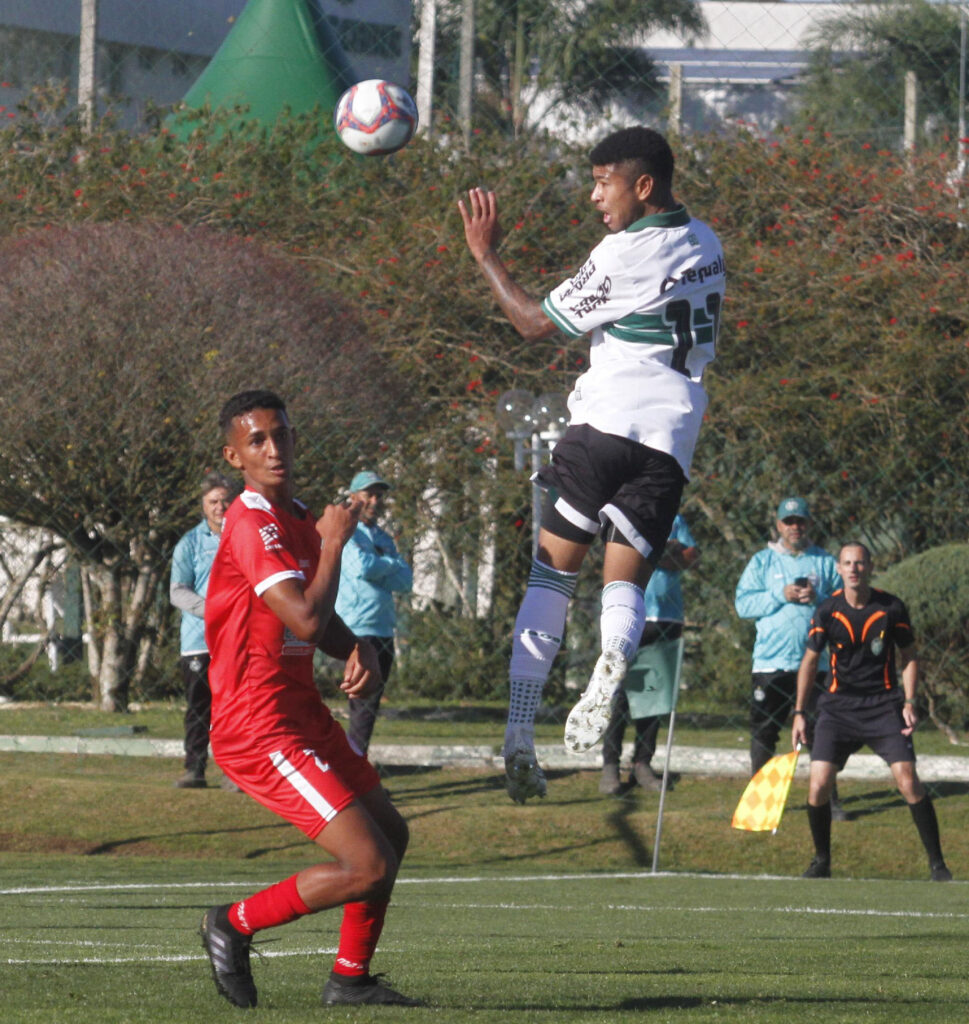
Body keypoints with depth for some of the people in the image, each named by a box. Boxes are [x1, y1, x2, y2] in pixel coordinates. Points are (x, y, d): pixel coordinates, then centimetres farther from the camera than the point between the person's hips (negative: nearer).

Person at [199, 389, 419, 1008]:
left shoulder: (298, 518, 13)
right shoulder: (253, 524, -18)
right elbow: (306, 619, -27)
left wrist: (358, 650, 2)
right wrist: (334, 542, -14)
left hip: (303, 714, 10)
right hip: (262, 729, -10)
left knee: (391, 833, 19)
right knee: (369, 864, -13)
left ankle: (352, 977, 30)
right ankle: (236, 924, 5)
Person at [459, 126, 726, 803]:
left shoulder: (624, 255, -10)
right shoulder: (704, 244, 12)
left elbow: (535, 323, -3)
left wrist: (486, 254, 6)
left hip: (608, 422, -5)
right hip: (673, 440, 5)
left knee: (553, 572, 4)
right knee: (626, 580, 7)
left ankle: (521, 730, -7)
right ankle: (615, 656, -29)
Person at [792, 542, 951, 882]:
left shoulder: (892, 608, -6)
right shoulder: (827, 611, -4)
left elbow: (909, 656, 6)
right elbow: (810, 660, 7)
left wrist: (909, 702, -6)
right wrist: (799, 713, 4)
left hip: (884, 705, -1)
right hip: (838, 707, 1)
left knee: (908, 781, -14)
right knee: (818, 783, -12)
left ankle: (937, 863, -3)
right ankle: (821, 861, 8)